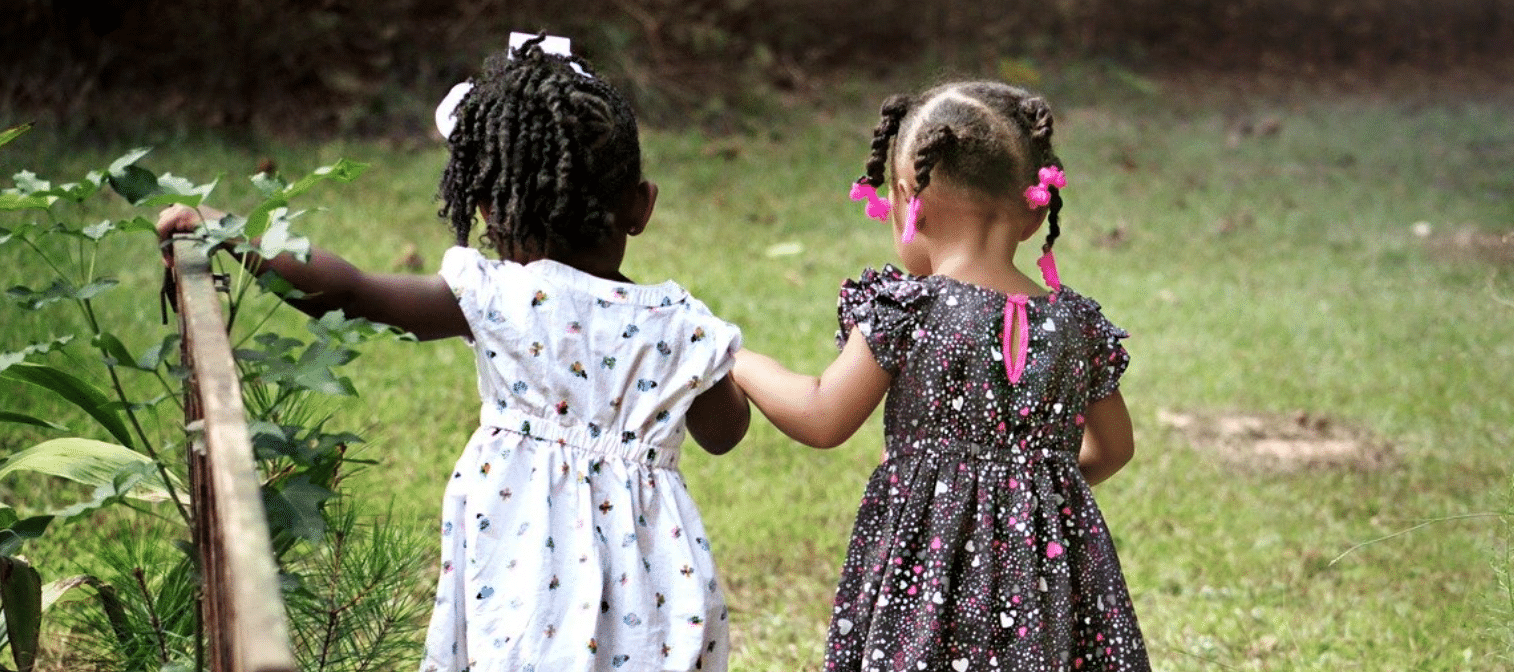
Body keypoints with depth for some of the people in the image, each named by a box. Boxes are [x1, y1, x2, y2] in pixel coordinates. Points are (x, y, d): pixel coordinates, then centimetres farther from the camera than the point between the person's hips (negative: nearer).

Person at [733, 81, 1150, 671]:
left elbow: (822, 419, -6)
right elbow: (1113, 447, 14)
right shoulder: (1074, 323, 3)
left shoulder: (906, 311, -11)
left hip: (928, 559, -4)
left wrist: (737, 361, 10)